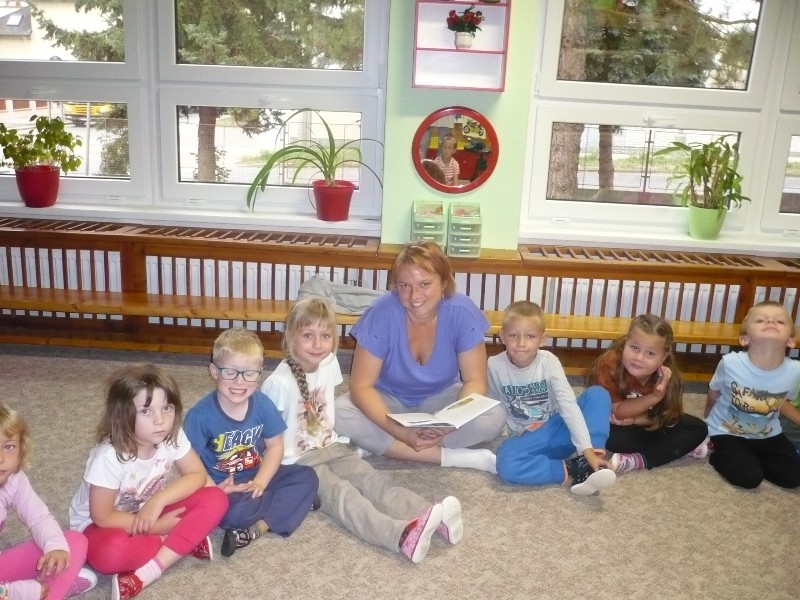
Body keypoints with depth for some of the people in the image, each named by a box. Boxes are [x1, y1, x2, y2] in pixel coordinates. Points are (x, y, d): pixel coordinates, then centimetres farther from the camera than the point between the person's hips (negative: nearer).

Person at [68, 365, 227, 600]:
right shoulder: (109, 456, -31)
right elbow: (103, 517, -24)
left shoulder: (172, 436, -19)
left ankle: (151, 569, -22)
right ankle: (186, 542, -16)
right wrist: (159, 527, -22)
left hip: (150, 510, 5)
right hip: (100, 523, -4)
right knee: (110, 553, -40)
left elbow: (197, 475, -11)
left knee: (215, 499, -17)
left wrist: (158, 500, -27)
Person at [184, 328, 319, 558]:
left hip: (255, 478, 5)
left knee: (307, 477, -12)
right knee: (233, 512, -36)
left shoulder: (263, 405, -8)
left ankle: (257, 529, -22)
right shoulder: (201, 415, -19)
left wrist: (260, 482, -12)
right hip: (220, 486, -5)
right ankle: (291, 502, -11)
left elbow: (275, 446, 1)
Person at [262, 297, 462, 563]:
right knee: (342, 495, -29)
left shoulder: (329, 364, 3)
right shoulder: (280, 382, -18)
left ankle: (433, 516, -37)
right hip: (299, 461, -6)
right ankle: (402, 534, -52)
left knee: (375, 481, -17)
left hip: (332, 448, 7)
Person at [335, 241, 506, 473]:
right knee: (339, 413, -30)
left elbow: (475, 380, -16)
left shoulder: (462, 312, -21)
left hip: (440, 398, 1)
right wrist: (401, 432, -38)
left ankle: (378, 446, -22)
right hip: (388, 400, 0)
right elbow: (361, 385, -23)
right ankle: (451, 456, -27)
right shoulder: (382, 313, -24)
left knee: (493, 418, -26)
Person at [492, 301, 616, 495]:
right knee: (506, 465, -34)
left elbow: (569, 405, -22)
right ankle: (570, 470, -21)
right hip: (528, 437, -1)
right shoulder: (495, 366, -13)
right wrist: (518, 428, -13)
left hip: (557, 429, 1)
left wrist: (587, 449, -30)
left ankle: (585, 465, -27)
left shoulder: (549, 361, -15)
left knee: (598, 394, -21)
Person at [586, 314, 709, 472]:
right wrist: (654, 397, -36)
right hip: (611, 423, -5)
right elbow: (618, 412, -26)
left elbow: (666, 416, -10)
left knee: (698, 428, -10)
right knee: (615, 438, -37)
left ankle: (640, 460, -21)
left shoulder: (666, 374, -19)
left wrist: (635, 419, -27)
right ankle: (678, 447, -13)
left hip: (644, 425, 5)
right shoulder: (609, 364, -31)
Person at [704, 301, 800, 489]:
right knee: (748, 478, -19)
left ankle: (748, 457, 17)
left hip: (768, 434, 4)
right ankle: (719, 454, 9)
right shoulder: (730, 363, -27)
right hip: (726, 432, -4)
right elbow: (713, 395, -3)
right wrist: (710, 420, 13)